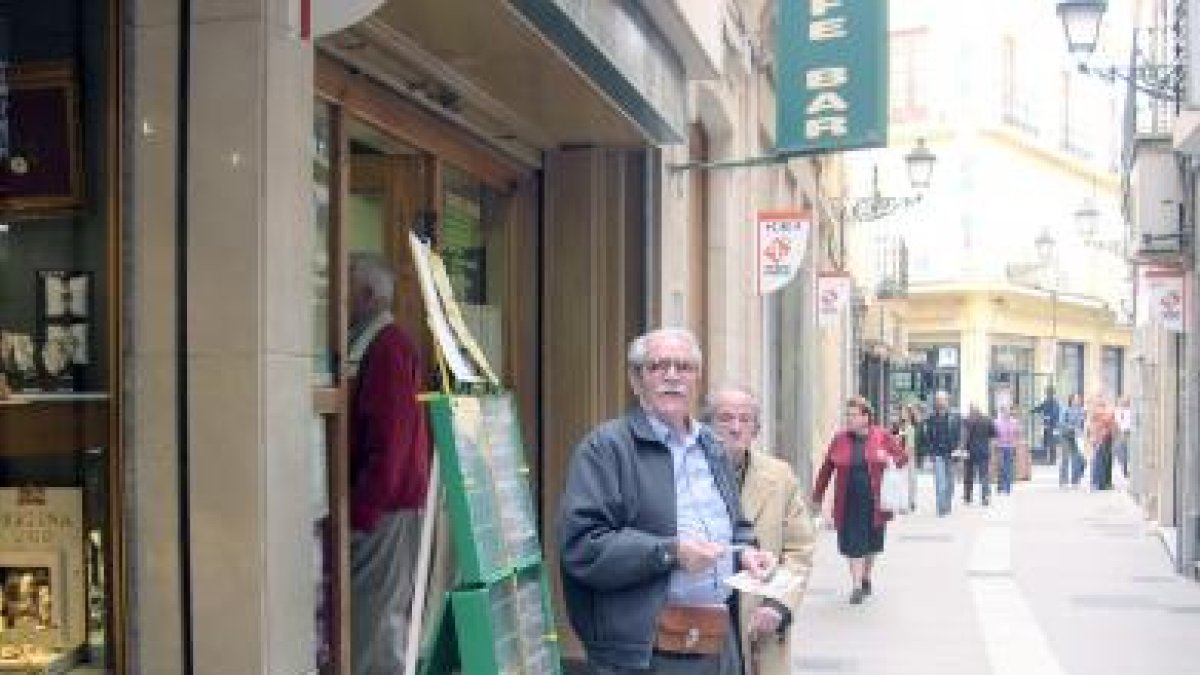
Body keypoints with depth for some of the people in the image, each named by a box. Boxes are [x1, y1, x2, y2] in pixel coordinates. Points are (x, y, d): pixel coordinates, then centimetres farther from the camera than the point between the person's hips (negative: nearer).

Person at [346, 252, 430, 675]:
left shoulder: (388, 350, -14)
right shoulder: (368, 346, 14)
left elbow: (389, 443, -20)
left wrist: (359, 513, -19)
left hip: (384, 510, -9)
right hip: (381, 506, 9)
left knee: (375, 622, -4)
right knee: (386, 620, 15)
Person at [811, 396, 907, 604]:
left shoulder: (882, 436, -1)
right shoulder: (840, 439, 1)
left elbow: (903, 457, 7)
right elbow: (826, 469, 6)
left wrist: (891, 460, -16)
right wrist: (817, 496, 8)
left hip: (874, 501, 0)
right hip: (849, 503, 0)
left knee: (871, 542, 14)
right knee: (853, 543, -4)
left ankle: (866, 577, 35)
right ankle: (857, 585, 0)